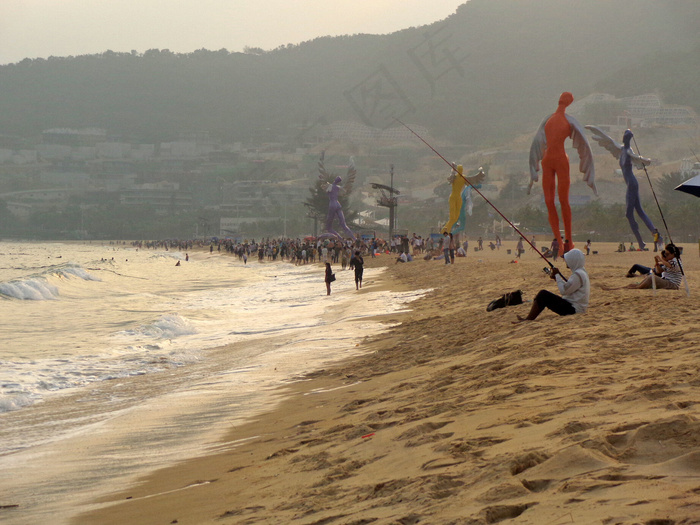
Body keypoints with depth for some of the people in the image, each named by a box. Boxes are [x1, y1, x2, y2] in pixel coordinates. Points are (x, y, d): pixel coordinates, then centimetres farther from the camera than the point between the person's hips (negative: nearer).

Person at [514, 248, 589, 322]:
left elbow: (564, 291, -18)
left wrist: (557, 275, -6)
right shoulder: (581, 272, 14)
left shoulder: (578, 275, -19)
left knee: (543, 294, -12)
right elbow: (568, 287, 20)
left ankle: (528, 320, -6)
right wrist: (556, 278, 11)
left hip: (574, 309, -10)